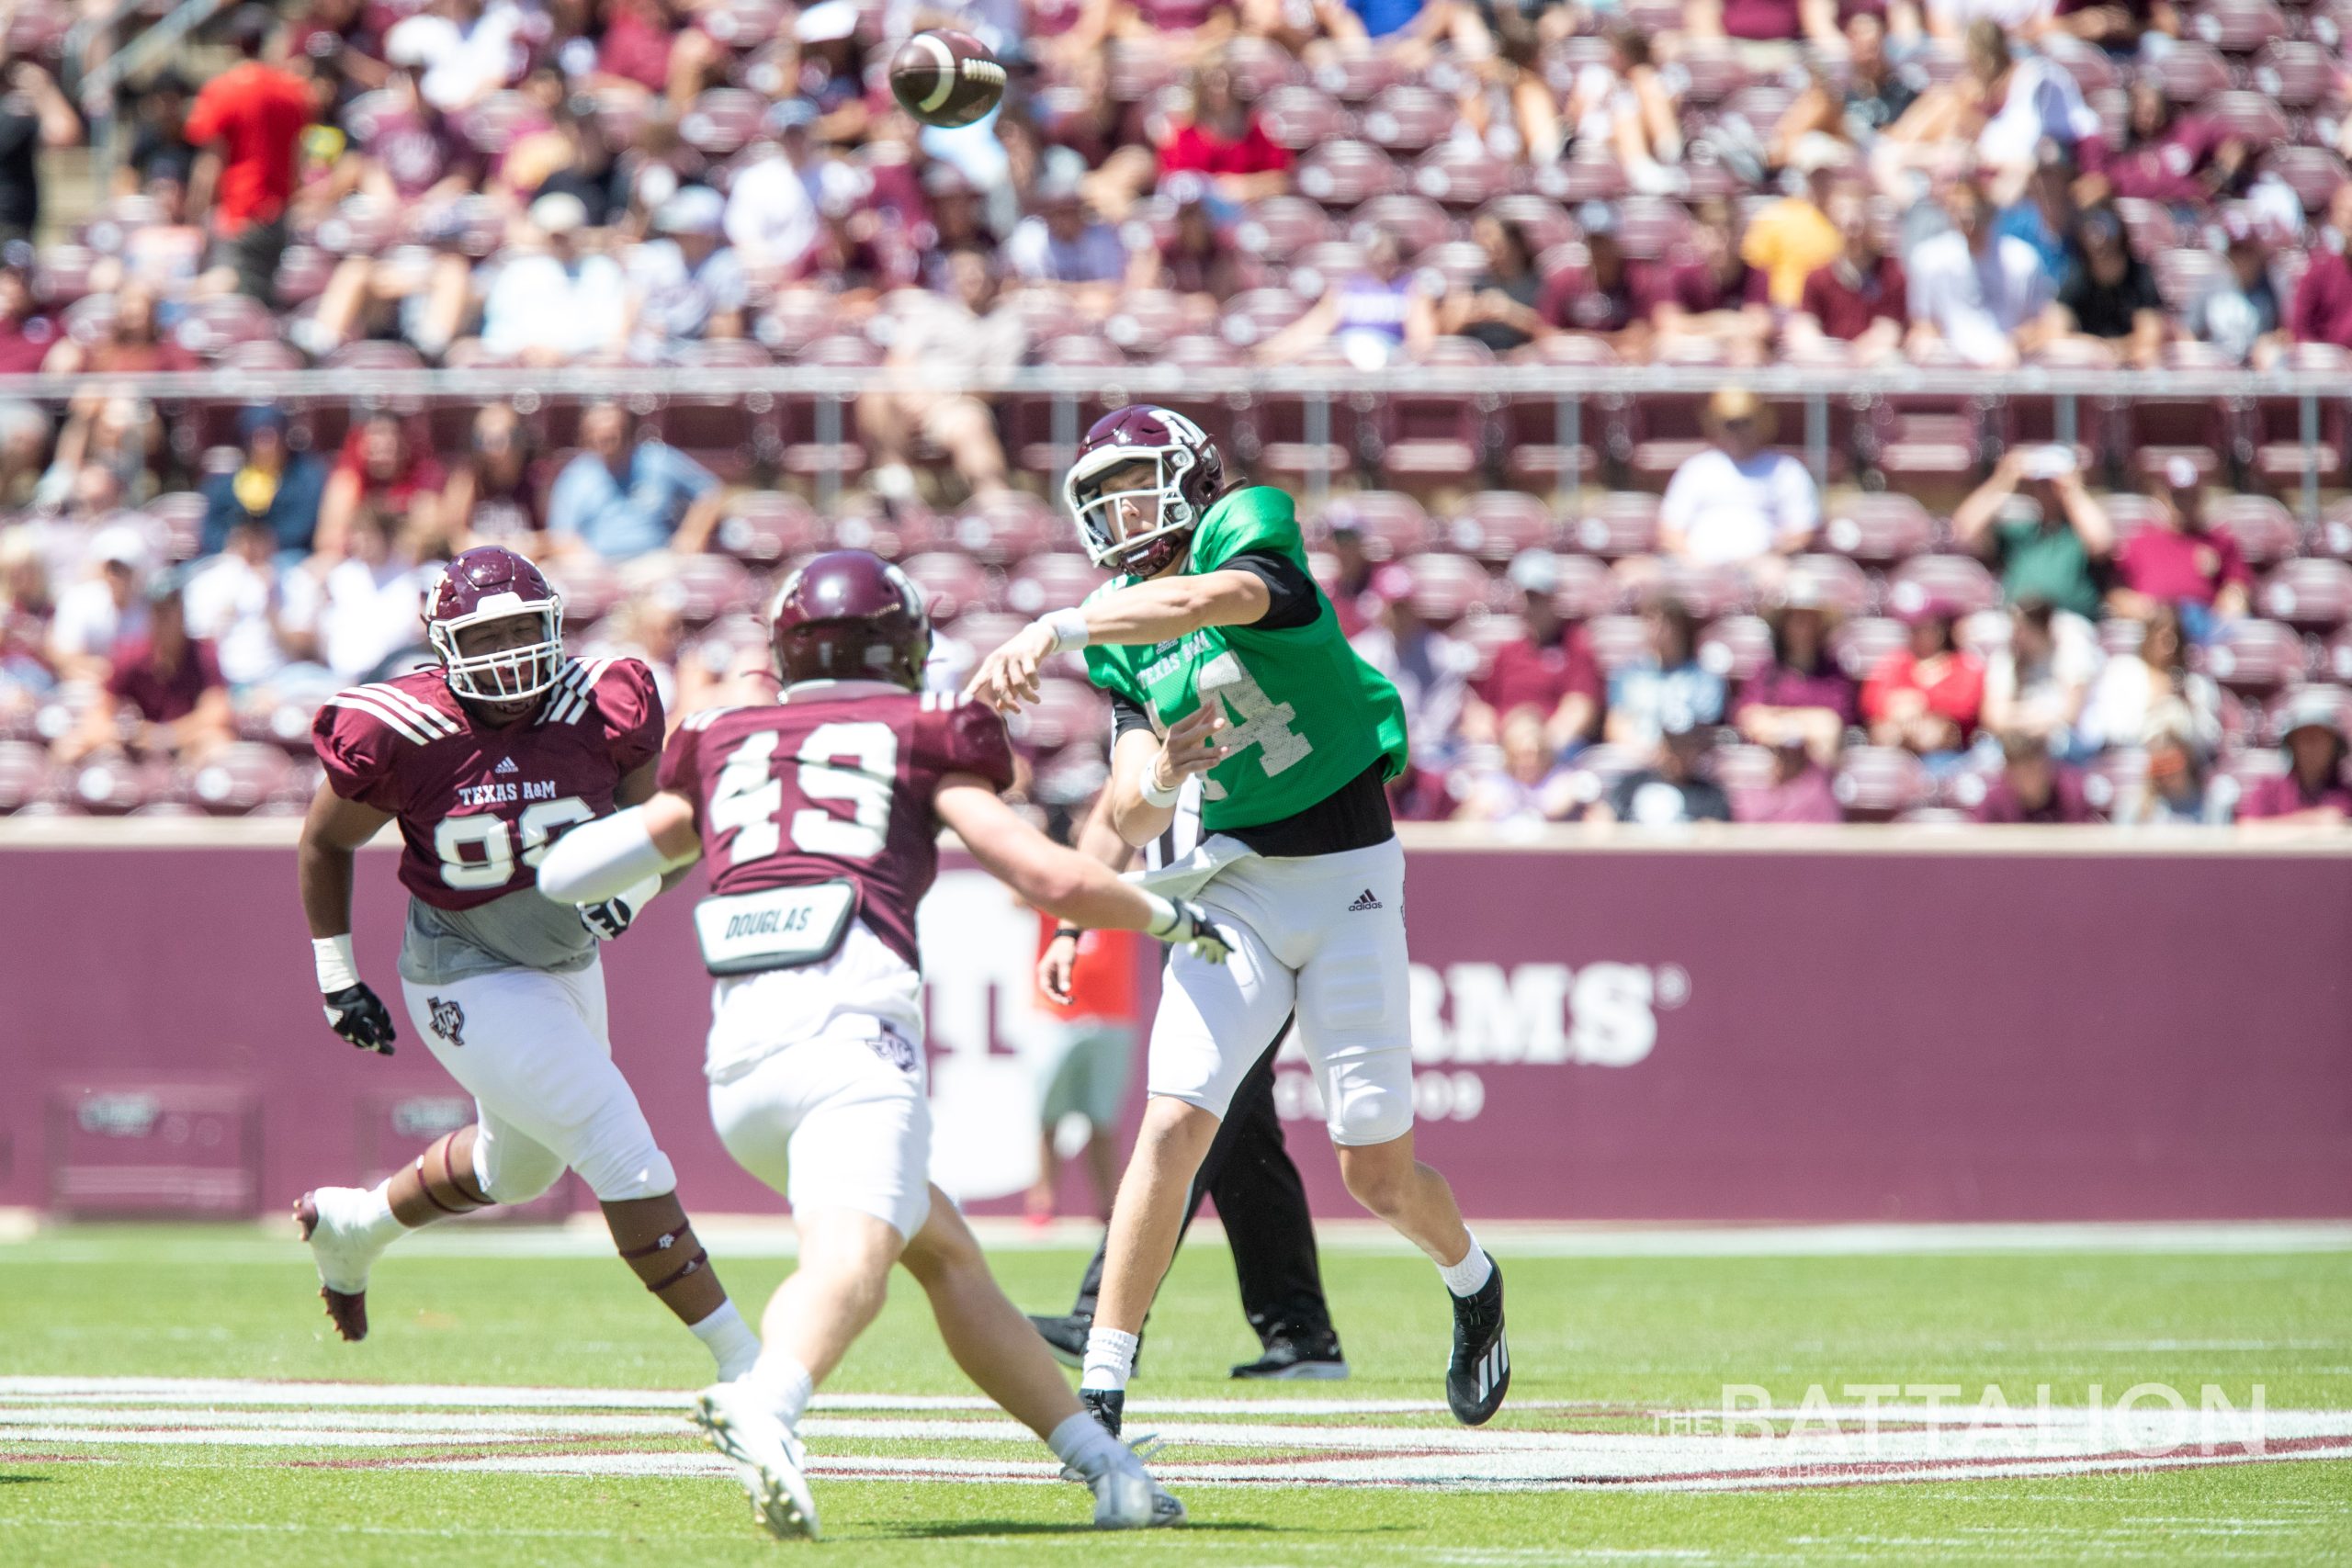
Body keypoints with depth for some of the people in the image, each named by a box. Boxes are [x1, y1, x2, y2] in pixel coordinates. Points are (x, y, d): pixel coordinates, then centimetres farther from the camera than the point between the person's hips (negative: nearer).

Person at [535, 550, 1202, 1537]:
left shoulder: (722, 745, 25)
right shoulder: (920, 737, 15)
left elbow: (564, 875, 31)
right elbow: (1051, 879, 8)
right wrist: (1169, 918, 25)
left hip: (736, 1053, 5)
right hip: (848, 1018, -5)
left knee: (942, 1251, 19)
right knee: (848, 1261, -25)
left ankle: (1105, 1467, 18)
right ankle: (766, 1405, -56)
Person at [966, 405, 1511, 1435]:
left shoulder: (1248, 536, -10)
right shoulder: (1126, 642, 7)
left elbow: (1209, 599, -37)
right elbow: (1130, 827, -1)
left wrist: (1056, 629, -43)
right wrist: (1157, 780, -24)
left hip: (1348, 882, -4)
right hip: (1235, 886, 4)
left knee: (1378, 1176, 1)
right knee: (1174, 1125, -16)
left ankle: (1471, 1281, 35)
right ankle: (1101, 1386, -16)